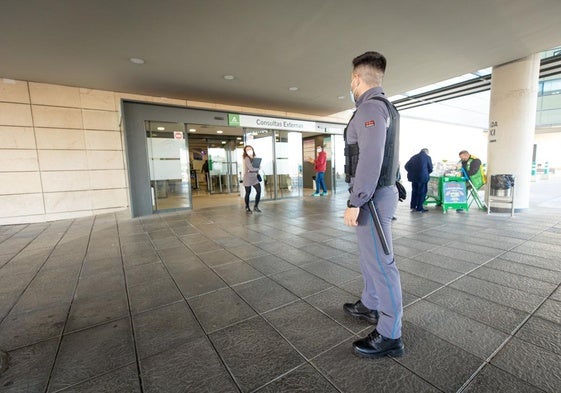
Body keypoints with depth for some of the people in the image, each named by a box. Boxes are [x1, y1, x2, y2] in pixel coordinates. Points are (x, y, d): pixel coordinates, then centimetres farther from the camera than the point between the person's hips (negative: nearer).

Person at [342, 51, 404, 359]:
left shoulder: (371, 107, -14)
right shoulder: (385, 108, 18)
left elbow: (370, 159, -24)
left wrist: (355, 202, -23)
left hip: (372, 197, -11)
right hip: (380, 192, 11)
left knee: (380, 262, -2)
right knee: (369, 256, 20)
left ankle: (390, 336, 12)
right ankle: (369, 306, 38)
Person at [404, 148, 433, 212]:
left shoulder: (414, 157, 11)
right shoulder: (427, 157, 1)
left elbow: (406, 166, 8)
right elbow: (430, 169, 4)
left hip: (413, 177, 5)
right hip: (422, 177, -4)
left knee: (414, 191, 16)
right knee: (422, 192, 4)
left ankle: (413, 206, 22)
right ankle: (419, 208, 6)